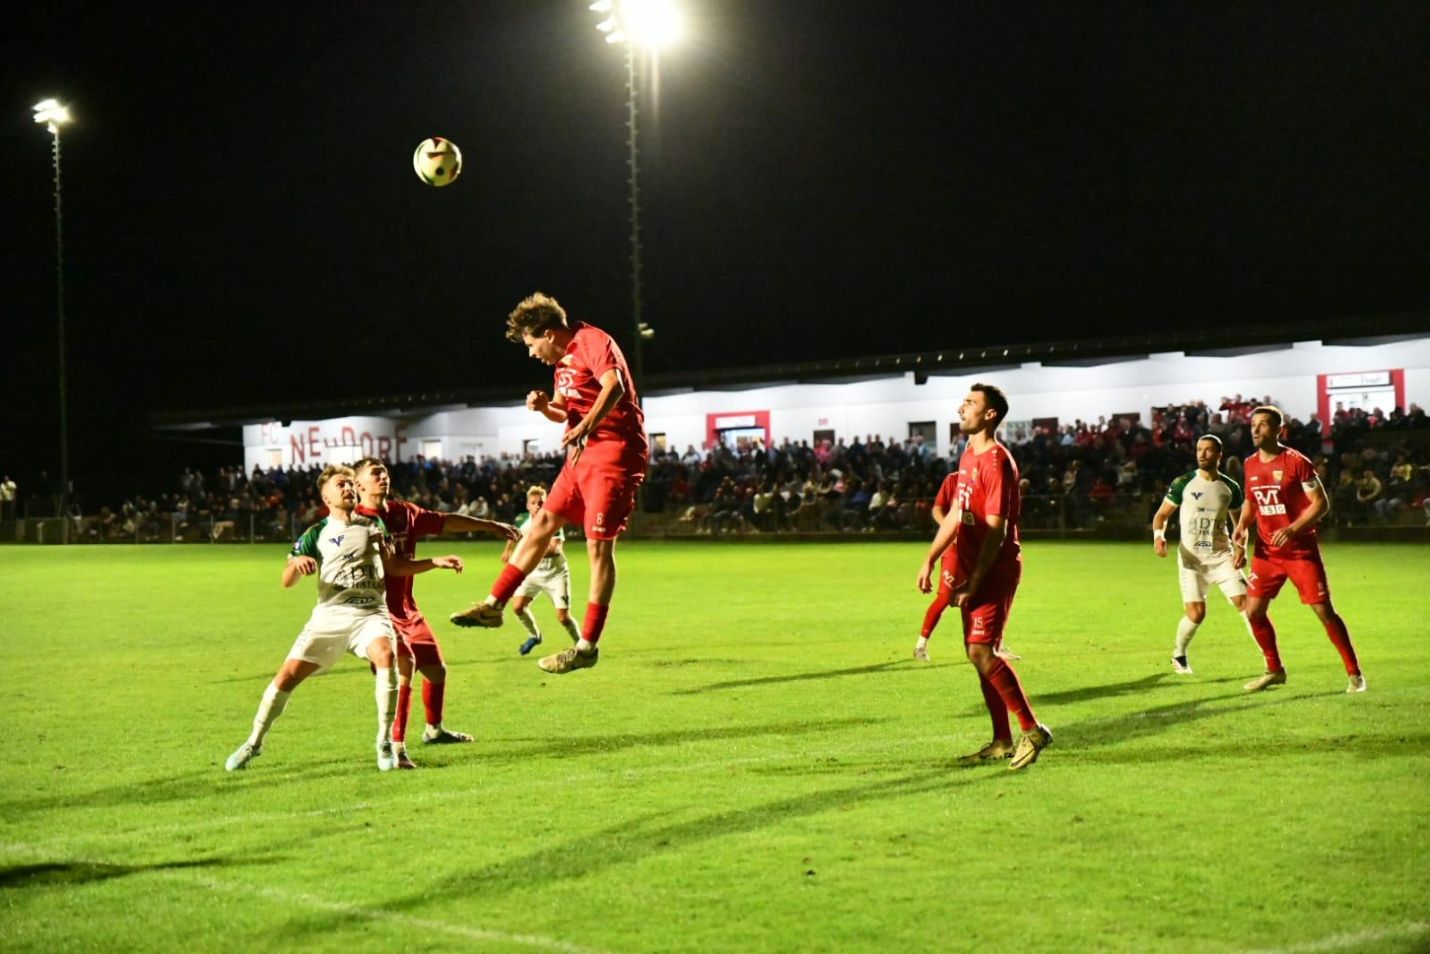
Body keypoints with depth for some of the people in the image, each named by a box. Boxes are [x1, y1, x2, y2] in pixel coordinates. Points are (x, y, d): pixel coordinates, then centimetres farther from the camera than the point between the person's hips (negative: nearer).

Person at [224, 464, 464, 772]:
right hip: (330, 615, 0)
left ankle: (385, 744, -22)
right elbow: (287, 581, 1)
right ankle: (254, 744, 13)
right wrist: (298, 564, -22)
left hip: (370, 613, 0)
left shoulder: (373, 525, 13)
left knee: (385, 655, -31)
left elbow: (393, 567, 20)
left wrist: (436, 562, 11)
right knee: (287, 675, -8)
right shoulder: (316, 534, 6)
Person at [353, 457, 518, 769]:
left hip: (406, 609, 8)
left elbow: (446, 522, 17)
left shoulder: (404, 513, 8)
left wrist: (490, 525, 22)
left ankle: (434, 729, 41)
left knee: (436, 667, 18)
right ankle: (395, 746, -19)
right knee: (403, 667, -23)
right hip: (377, 610, -8)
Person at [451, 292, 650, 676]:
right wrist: (544, 406, 2)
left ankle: (587, 645, -7)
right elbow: (565, 412, 25)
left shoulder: (593, 341, -14)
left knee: (598, 544, -9)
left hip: (616, 450, -10)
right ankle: (494, 605, 23)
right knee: (544, 521, 13)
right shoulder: (563, 361, 16)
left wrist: (584, 428, -44)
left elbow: (615, 386, -31)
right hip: (586, 453, 10)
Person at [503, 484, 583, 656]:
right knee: (517, 606, -11)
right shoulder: (522, 520, -7)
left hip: (556, 573, -4)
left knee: (563, 617, -11)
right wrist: (508, 551, 33)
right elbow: (515, 533, 18)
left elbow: (556, 548, -36)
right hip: (534, 573, 4)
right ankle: (534, 635, 17)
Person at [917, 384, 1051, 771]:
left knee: (982, 652, -16)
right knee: (977, 654, 10)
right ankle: (1002, 742, 16)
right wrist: (930, 560, 17)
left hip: (993, 572, -9)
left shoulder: (997, 462, -16)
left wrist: (973, 583, -22)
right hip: (970, 571, 9)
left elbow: (996, 529, -20)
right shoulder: (968, 456, 13)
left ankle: (1033, 731, -9)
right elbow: (955, 514, 21)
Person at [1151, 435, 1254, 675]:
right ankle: (1178, 656, 17)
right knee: (1196, 613, -11)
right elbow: (1162, 514, 3)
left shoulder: (1230, 488, 3)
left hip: (1222, 556, 2)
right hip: (1191, 557, -2)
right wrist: (1158, 535, -18)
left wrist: (1241, 548, -2)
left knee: (1245, 603, -11)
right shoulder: (1183, 483, -3)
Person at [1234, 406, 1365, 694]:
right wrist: (1242, 525, 1)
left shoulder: (1296, 462, -13)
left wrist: (1293, 529, -24)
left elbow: (1321, 503, -13)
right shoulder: (1251, 464, 6)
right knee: (1253, 611, 1)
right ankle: (1274, 670, 19)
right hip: (1266, 552, 6)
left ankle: (1354, 674, 4)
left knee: (1324, 611, -7)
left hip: (1301, 551, -6)